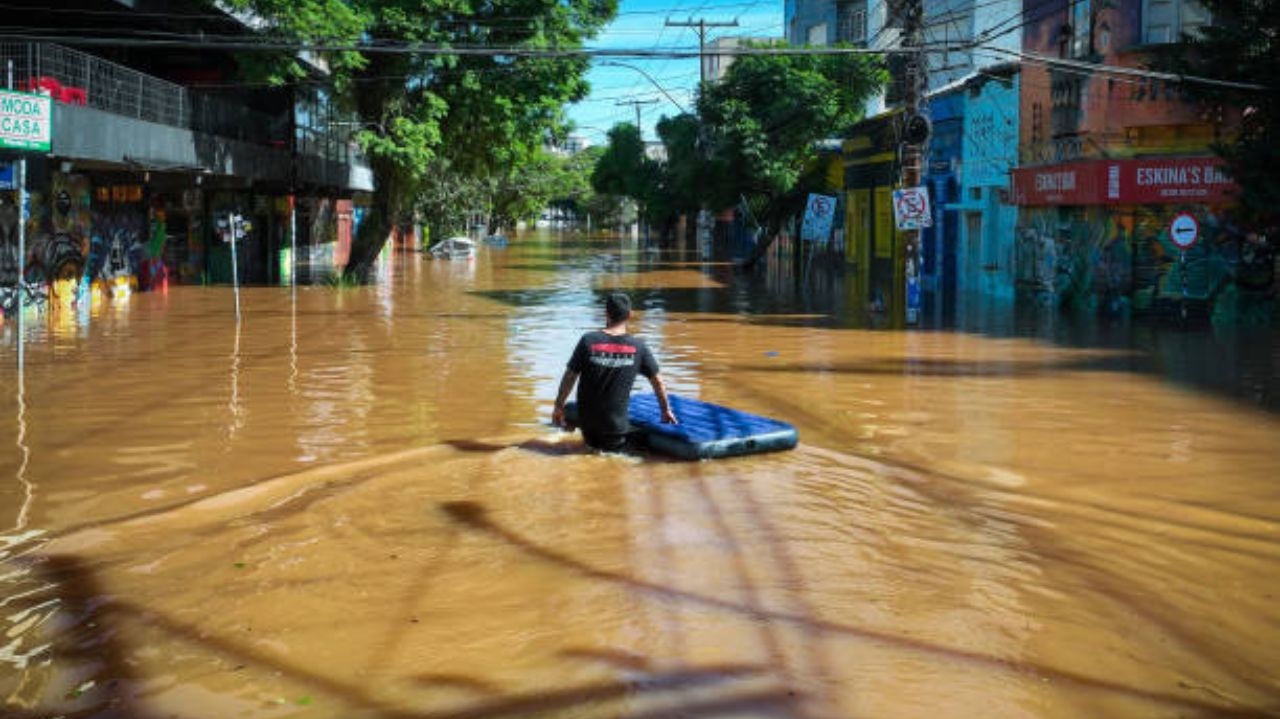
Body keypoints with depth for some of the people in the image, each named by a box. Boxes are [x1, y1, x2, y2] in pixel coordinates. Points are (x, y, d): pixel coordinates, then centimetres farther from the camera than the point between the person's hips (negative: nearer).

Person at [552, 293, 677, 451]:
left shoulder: (588, 341, -7)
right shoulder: (638, 347, -5)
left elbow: (570, 377, -2)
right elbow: (657, 381, 5)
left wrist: (559, 406, 12)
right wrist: (666, 411, 19)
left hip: (587, 420, 2)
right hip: (616, 425, -2)